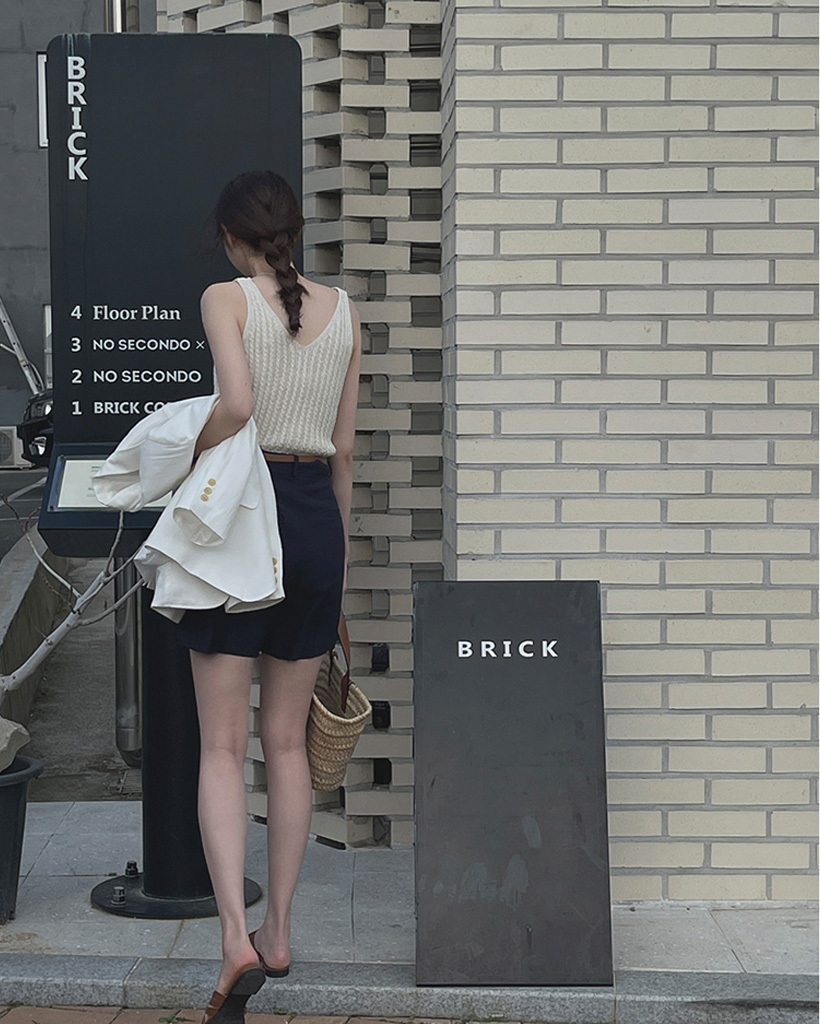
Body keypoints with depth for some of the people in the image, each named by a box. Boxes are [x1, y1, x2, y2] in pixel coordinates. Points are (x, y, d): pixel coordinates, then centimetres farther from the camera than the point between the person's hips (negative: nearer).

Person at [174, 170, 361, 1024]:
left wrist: (190, 453, -4)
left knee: (222, 747, 0)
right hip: (317, 513, 4)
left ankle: (236, 939, -12)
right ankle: (278, 931, 20)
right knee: (287, 740, 14)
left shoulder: (225, 299, -5)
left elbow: (237, 403, -23)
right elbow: (343, 448, 12)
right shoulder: (343, 312, 9)